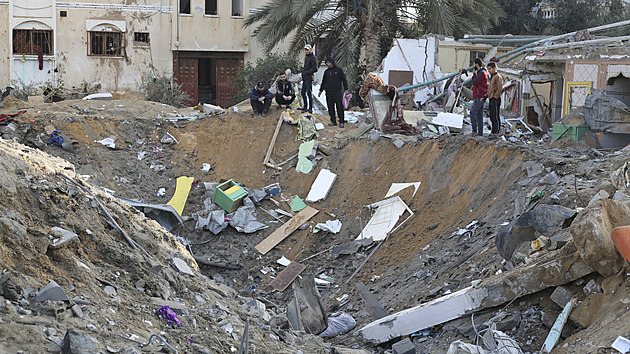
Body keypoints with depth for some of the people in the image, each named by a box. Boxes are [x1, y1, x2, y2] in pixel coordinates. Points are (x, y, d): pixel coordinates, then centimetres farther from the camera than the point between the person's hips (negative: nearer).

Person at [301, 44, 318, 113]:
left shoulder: (313, 58, -9)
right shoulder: (306, 57, 19)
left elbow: (315, 69, -15)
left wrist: (307, 72, -15)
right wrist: (303, 72, 13)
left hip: (309, 78, -9)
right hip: (305, 78, 9)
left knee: (309, 93, -9)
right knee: (303, 92, 12)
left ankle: (310, 109, -7)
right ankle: (305, 107, 23)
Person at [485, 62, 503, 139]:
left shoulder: (498, 77, -8)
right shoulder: (492, 77, 22)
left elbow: (500, 88, -18)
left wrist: (495, 97, -19)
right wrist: (484, 97, 18)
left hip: (495, 100, -10)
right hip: (491, 100, 10)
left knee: (495, 117, -12)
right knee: (492, 117, 10)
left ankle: (495, 134, -13)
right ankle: (494, 132, 14)